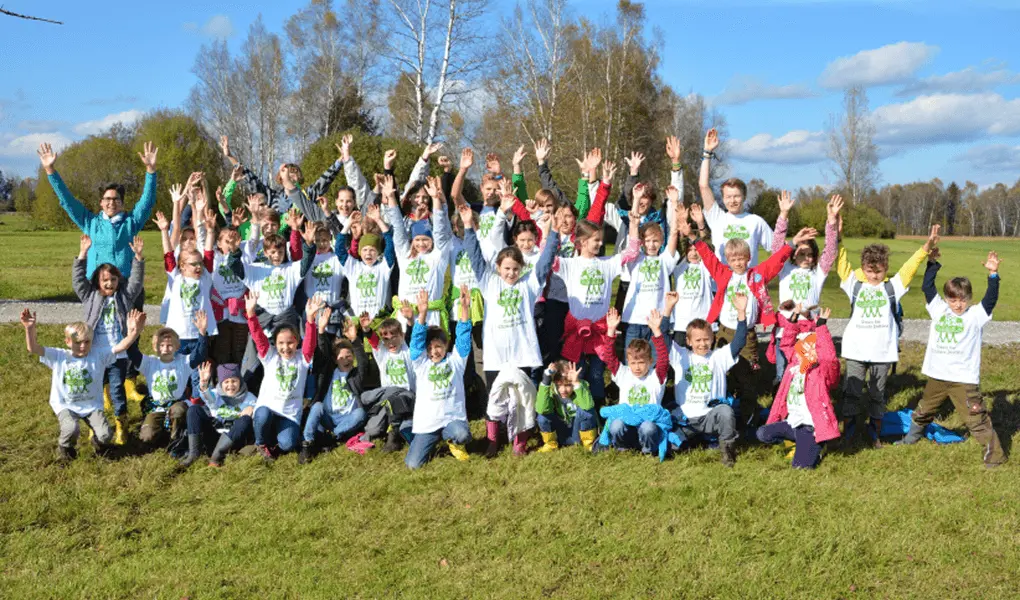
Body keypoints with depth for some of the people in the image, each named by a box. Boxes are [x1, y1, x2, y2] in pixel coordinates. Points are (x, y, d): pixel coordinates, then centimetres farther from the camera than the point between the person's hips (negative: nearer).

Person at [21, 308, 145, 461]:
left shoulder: (98, 356, -7)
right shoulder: (59, 356, -6)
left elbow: (121, 347, -18)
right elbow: (33, 348, -17)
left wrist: (134, 332, -37)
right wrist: (30, 329, -36)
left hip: (92, 406, 1)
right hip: (66, 406, -1)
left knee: (105, 435, -19)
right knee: (70, 430, -31)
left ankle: (98, 443, 22)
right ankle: (65, 448, 7)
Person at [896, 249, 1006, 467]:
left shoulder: (976, 315, -4)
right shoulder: (939, 309, 6)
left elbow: (991, 299, -19)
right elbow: (927, 287, 7)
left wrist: (993, 274, -30)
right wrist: (932, 262, 2)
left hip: (964, 379, -5)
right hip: (937, 376, 5)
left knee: (977, 419, -4)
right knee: (923, 412, 22)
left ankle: (994, 455, 8)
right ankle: (911, 439, 44)